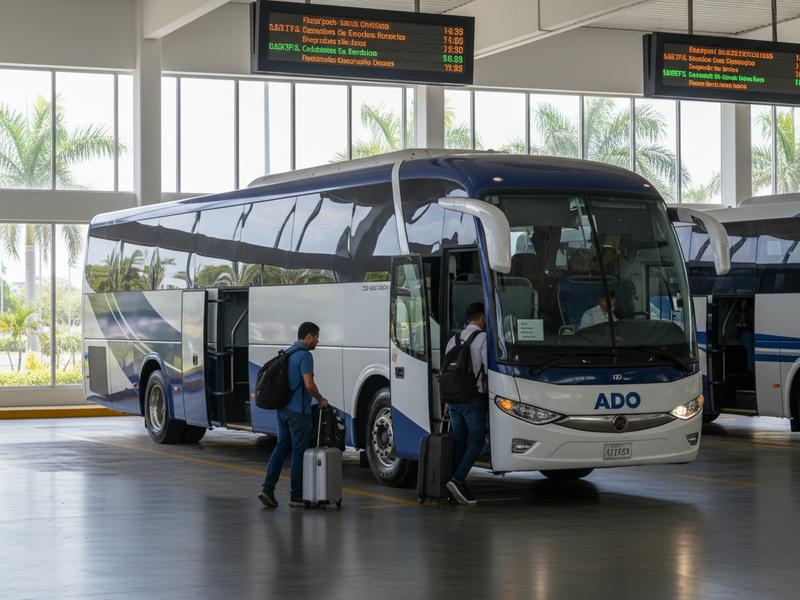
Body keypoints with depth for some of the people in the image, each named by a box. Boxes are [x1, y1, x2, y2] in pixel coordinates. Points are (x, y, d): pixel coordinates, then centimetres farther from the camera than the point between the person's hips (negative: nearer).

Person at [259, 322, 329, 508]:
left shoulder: (287, 352, 14)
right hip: (298, 411, -8)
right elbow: (309, 384, -23)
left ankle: (268, 489, 0)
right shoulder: (304, 355, -14)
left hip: (283, 408, 8)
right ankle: (296, 496, 5)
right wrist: (320, 399, -5)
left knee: (281, 447, 11)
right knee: (299, 452, 0)